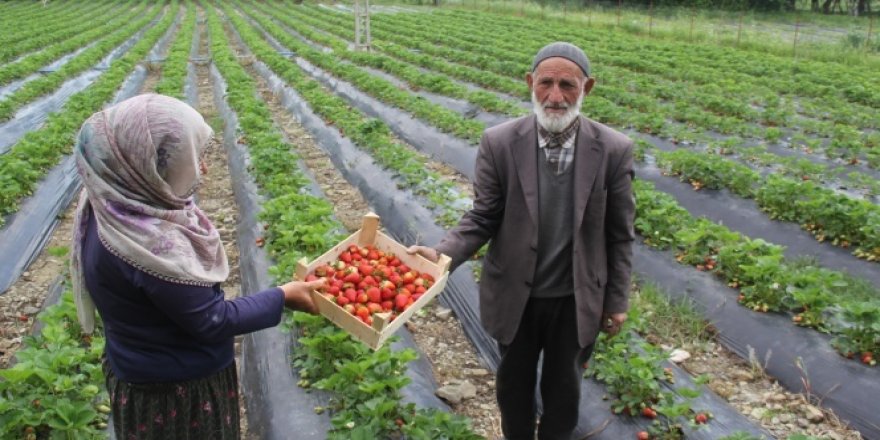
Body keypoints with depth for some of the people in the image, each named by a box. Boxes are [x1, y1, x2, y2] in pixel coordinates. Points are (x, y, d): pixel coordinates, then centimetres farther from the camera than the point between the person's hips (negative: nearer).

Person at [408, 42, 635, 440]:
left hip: (576, 300, 0)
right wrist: (442, 254, -28)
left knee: (563, 387, 21)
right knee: (514, 383, 22)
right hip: (515, 296, 0)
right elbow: (483, 218, -10)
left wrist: (617, 300, 1)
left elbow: (619, 233, -5)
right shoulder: (499, 143, -14)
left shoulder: (613, 150, -13)